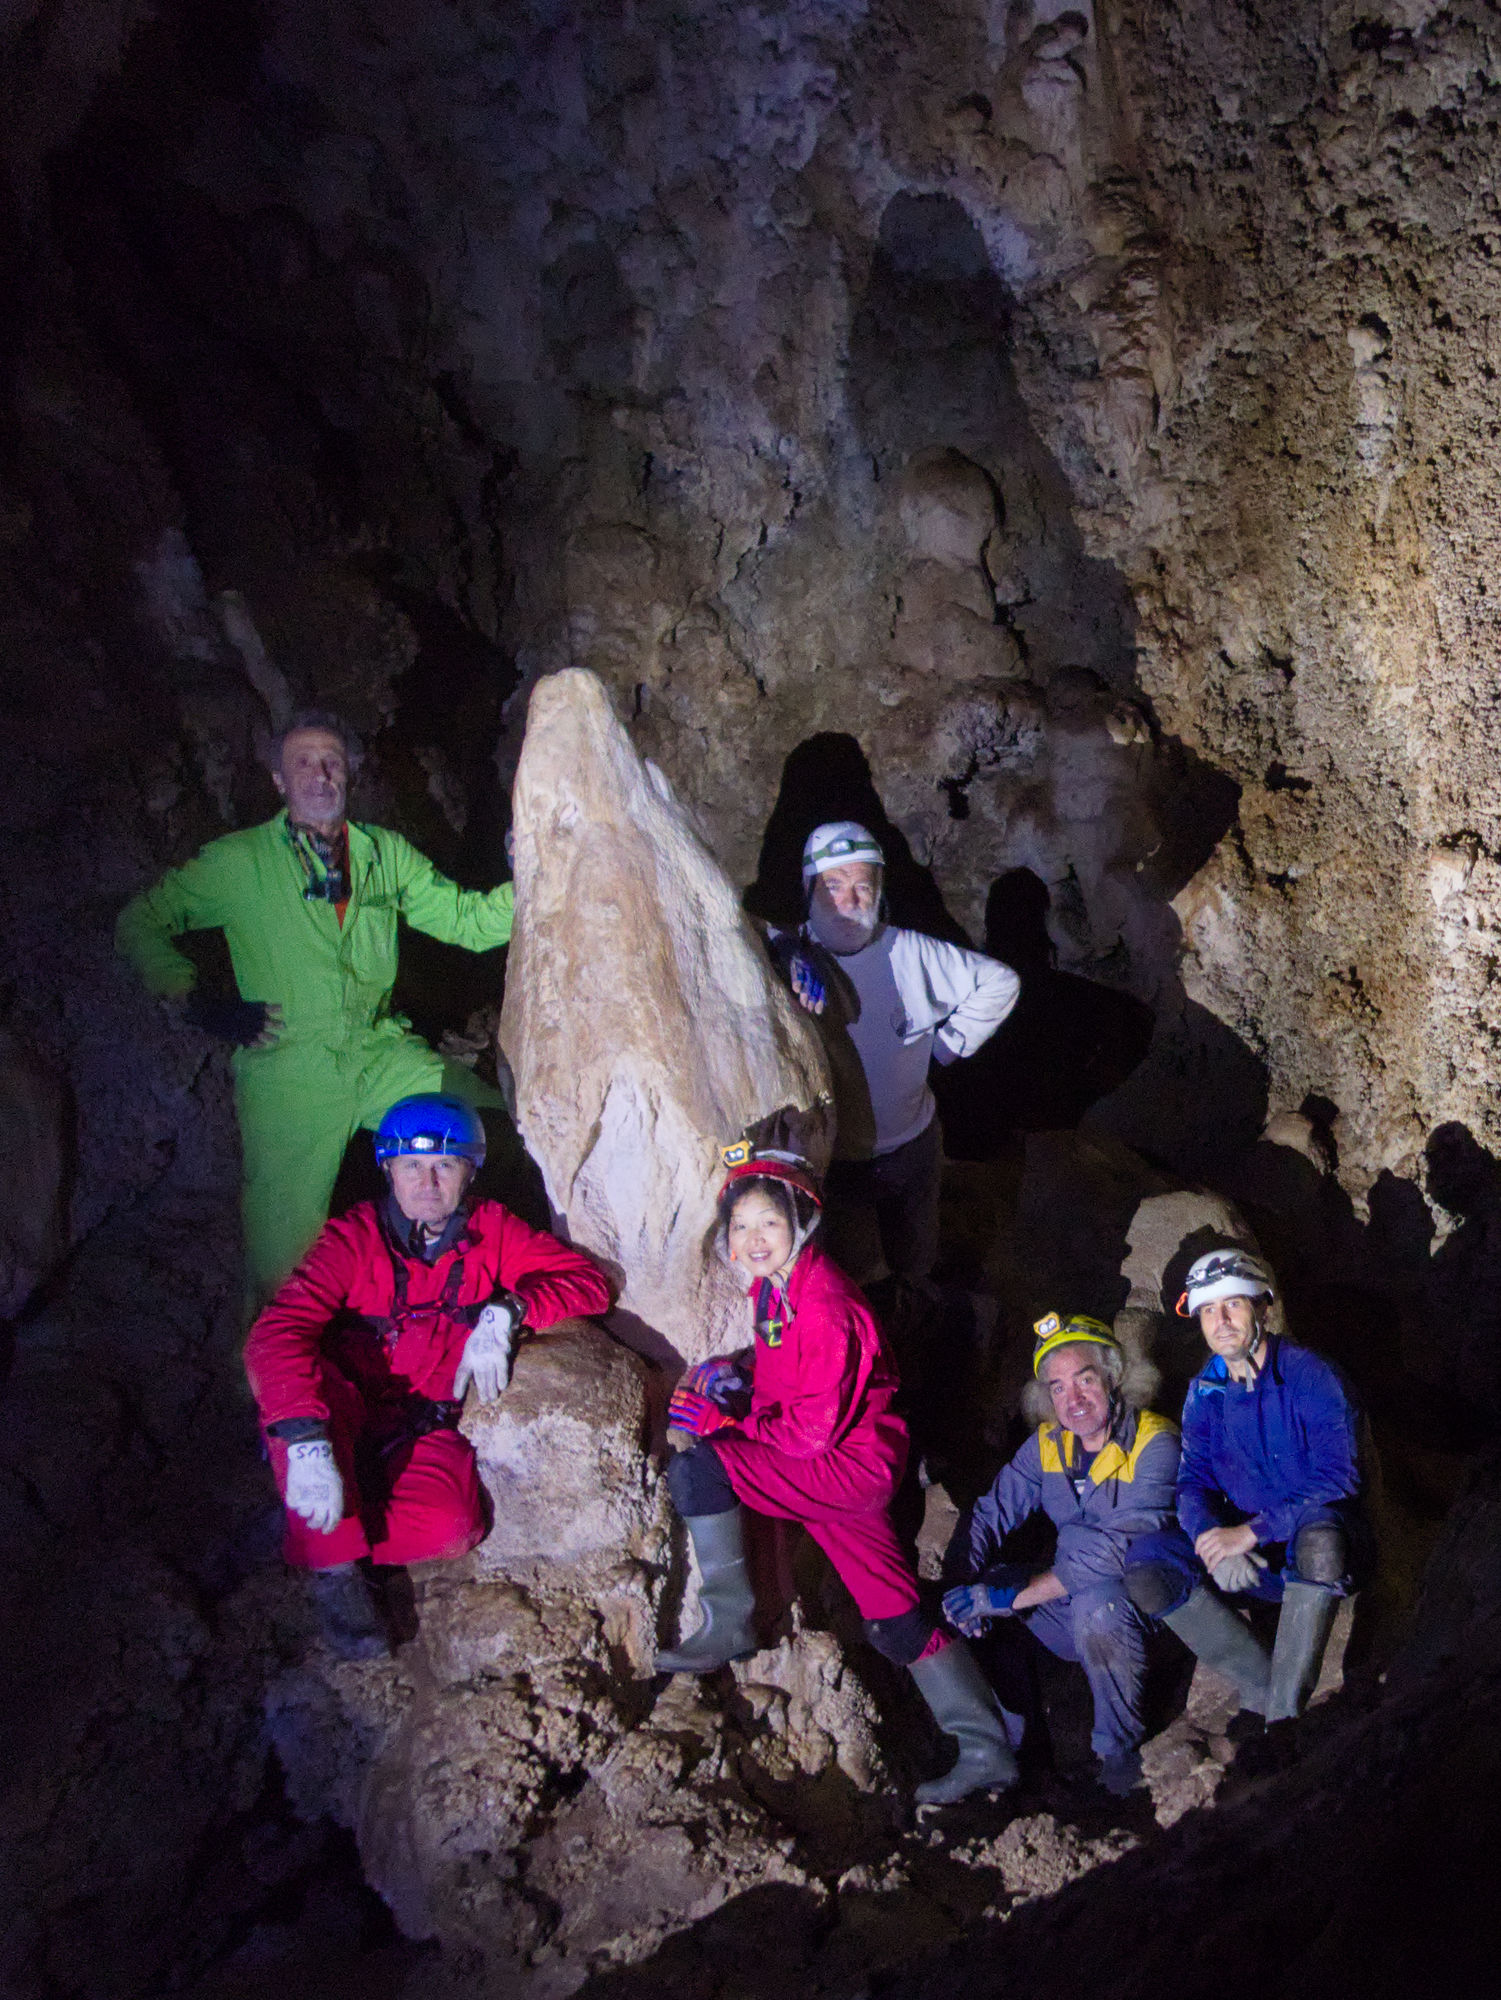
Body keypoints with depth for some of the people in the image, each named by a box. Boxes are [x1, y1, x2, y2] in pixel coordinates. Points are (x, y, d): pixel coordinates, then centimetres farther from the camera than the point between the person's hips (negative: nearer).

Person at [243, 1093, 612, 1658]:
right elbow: (276, 1333, -31)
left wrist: (504, 1312, -25)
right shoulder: (355, 1237, -16)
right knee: (283, 1368, -36)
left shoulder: (491, 1231, -5)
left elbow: (589, 1281, -7)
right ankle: (335, 1569, -26)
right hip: (338, 1415, -2)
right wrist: (308, 1443, -46)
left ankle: (298, 1534, -5)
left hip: (420, 1427, 2)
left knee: (450, 1527, -30)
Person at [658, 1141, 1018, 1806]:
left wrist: (727, 1418, -16)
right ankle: (984, 1750, 13)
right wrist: (733, 1368, 6)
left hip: (850, 1464, -10)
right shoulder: (771, 1286, 6)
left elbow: (814, 1429, -22)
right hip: (843, 1474, 10)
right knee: (896, 1618, 10)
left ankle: (727, 1626, -8)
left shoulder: (823, 1308, -22)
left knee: (695, 1465, -20)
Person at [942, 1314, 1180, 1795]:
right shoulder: (1047, 1444, 2)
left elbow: (1123, 1548, -30)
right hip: (1070, 1608, 6)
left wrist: (1014, 1595, -32)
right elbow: (989, 1515, 2)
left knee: (1098, 1599, -37)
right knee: (975, 1593, -11)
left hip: (1145, 1612, -6)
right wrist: (960, 1584, -20)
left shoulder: (1154, 1444, -19)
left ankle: (1119, 1751, -14)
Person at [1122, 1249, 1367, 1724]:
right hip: (1252, 1561, 5)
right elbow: (1193, 1483, 2)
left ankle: (1284, 1715, -35)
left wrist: (1251, 1532, -28)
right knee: (1145, 1561, -18)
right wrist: (1214, 1541, -21)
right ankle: (1262, 1689, -19)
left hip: (1317, 1548, -5)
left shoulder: (1308, 1375, -13)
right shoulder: (1206, 1391, 4)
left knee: (1318, 1524, -41)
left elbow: (1337, 1480, -20)